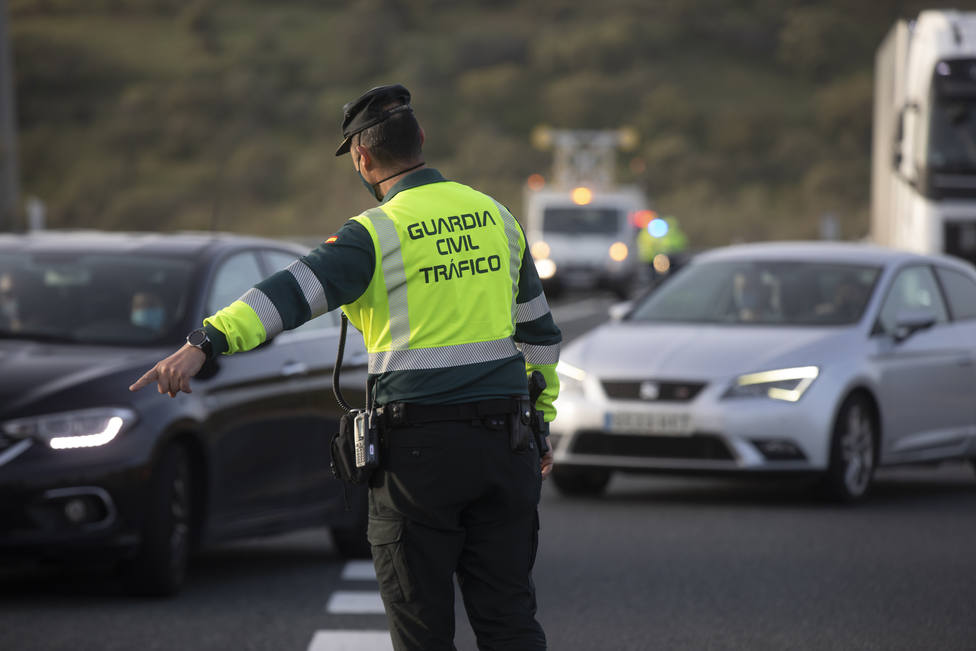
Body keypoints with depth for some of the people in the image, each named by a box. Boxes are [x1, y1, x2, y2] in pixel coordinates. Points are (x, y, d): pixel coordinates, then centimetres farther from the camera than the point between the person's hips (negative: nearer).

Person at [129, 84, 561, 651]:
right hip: (504, 444, 5)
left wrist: (205, 343, -32)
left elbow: (293, 292, -23)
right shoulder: (497, 217, 11)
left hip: (420, 449, -5)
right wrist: (540, 421, 28)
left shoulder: (377, 233, -8)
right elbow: (539, 331, 19)